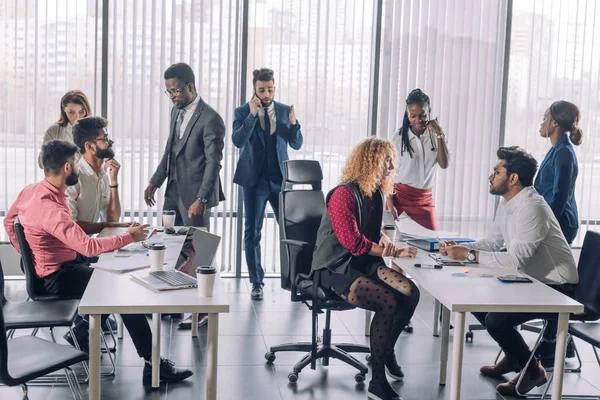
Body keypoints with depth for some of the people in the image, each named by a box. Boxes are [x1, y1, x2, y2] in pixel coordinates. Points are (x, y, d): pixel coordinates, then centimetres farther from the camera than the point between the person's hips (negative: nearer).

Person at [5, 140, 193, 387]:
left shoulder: (30, 191, -1)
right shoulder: (51, 209, -31)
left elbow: (9, 221, 16)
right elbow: (89, 246, -34)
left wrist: (30, 255, 20)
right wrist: (130, 237, -23)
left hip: (46, 265, 10)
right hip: (58, 278, -10)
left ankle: (81, 335, 21)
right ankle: (153, 365, -17)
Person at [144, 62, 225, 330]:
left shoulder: (210, 119, -16)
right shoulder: (176, 112, 10)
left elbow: (213, 163, -18)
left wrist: (201, 200, -22)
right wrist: (155, 182, 14)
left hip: (194, 195, -8)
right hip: (173, 191, 8)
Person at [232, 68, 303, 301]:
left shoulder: (285, 111, 5)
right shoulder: (243, 112, -1)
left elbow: (297, 144, 2)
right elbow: (238, 141, -16)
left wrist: (293, 124, -16)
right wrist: (252, 115, -22)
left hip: (280, 179, 2)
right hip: (254, 180, -2)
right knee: (252, 232, 3)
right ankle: (256, 282, 13)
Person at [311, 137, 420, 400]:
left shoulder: (376, 192, 9)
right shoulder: (344, 194, -17)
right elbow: (352, 242, -21)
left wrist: (384, 239, -3)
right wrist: (393, 253, -19)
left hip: (364, 263, 8)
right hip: (337, 268, -8)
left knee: (410, 293, -15)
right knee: (388, 303, -28)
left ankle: (387, 350, 10)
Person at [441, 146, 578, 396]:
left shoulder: (531, 207, -27)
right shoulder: (507, 203, 4)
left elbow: (516, 259, -33)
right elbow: (493, 241, 10)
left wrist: (469, 255, -29)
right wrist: (460, 249, -7)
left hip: (556, 288, -10)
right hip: (532, 281, 10)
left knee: (496, 319, -22)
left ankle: (532, 370, 4)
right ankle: (513, 356, 23)